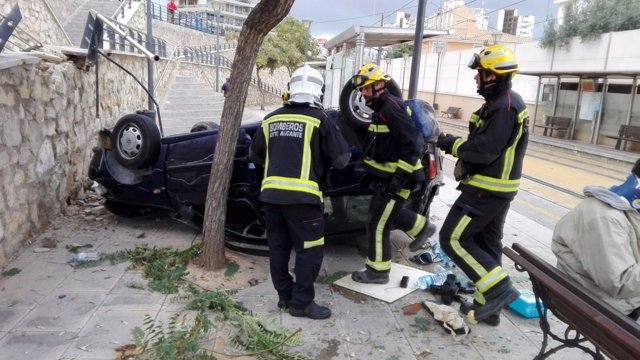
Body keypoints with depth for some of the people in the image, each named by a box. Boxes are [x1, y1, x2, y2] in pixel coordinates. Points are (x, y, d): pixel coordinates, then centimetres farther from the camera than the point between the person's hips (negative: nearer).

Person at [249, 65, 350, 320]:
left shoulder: (270, 120, 10)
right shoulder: (320, 119, -4)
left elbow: (255, 156, 21)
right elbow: (341, 159, -2)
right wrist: (324, 159, 20)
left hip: (270, 194, 6)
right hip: (301, 196, -5)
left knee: (278, 248, 16)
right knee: (310, 250, 6)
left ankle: (285, 296, 27)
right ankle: (301, 302, 11)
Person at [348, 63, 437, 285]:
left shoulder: (392, 107, -20)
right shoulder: (381, 108, 12)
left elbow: (413, 144, -27)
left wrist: (399, 177, -26)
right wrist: (373, 173, 23)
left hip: (397, 177, -10)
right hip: (387, 175, 10)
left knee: (378, 224, -3)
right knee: (384, 212, 25)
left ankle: (377, 271, 12)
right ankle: (422, 228, 38)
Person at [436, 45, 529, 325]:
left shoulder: (504, 106, -19)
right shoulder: (503, 102, 14)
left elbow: (485, 150, -26)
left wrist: (451, 144, -14)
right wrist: (457, 145, 5)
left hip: (486, 190, -10)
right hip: (496, 188, 10)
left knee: (453, 239, -6)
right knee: (486, 244, 15)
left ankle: (499, 289, -3)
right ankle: (488, 305, 25)